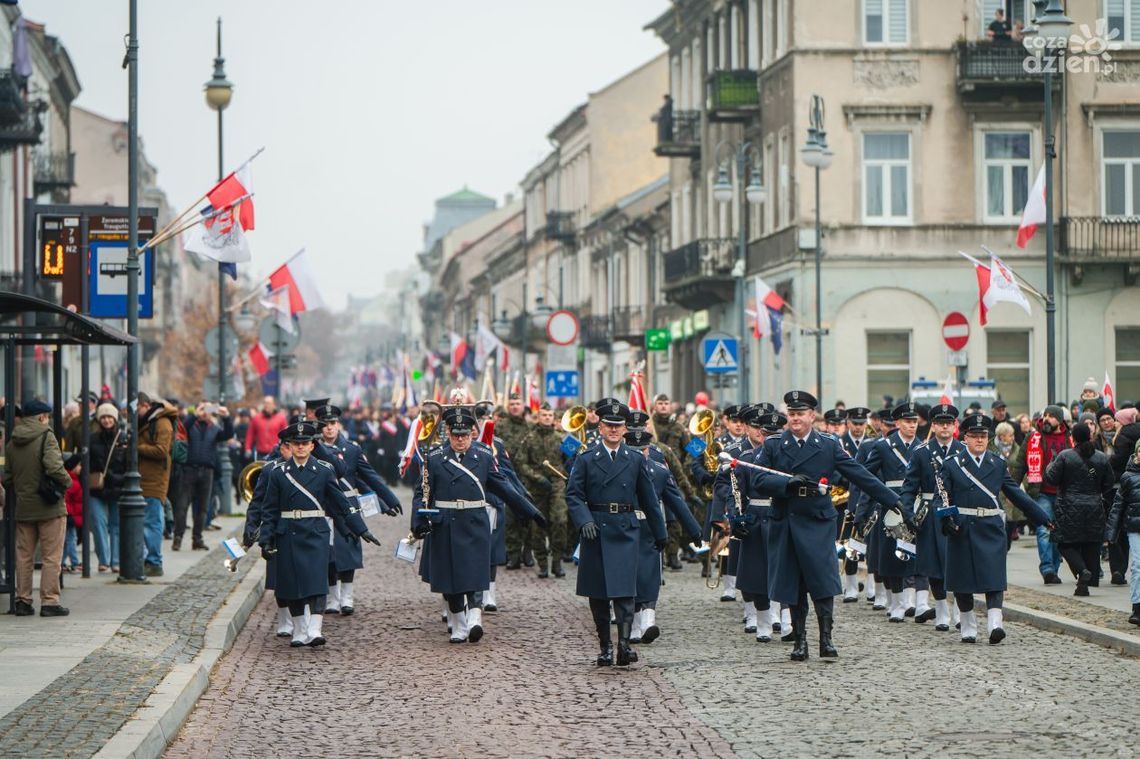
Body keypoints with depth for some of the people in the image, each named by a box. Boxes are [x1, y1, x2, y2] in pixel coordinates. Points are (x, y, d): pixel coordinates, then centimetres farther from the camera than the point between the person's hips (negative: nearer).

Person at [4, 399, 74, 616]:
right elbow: (54, 467, -23)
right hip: (49, 508, -6)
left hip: (23, 508, 6)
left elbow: (7, 478, 11)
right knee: (51, 557, 1)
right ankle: (49, 602, 0)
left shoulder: (11, 443, 8)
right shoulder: (46, 437, -11)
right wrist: (67, 482, -7)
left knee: (24, 556, 13)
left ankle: (22, 600, 15)